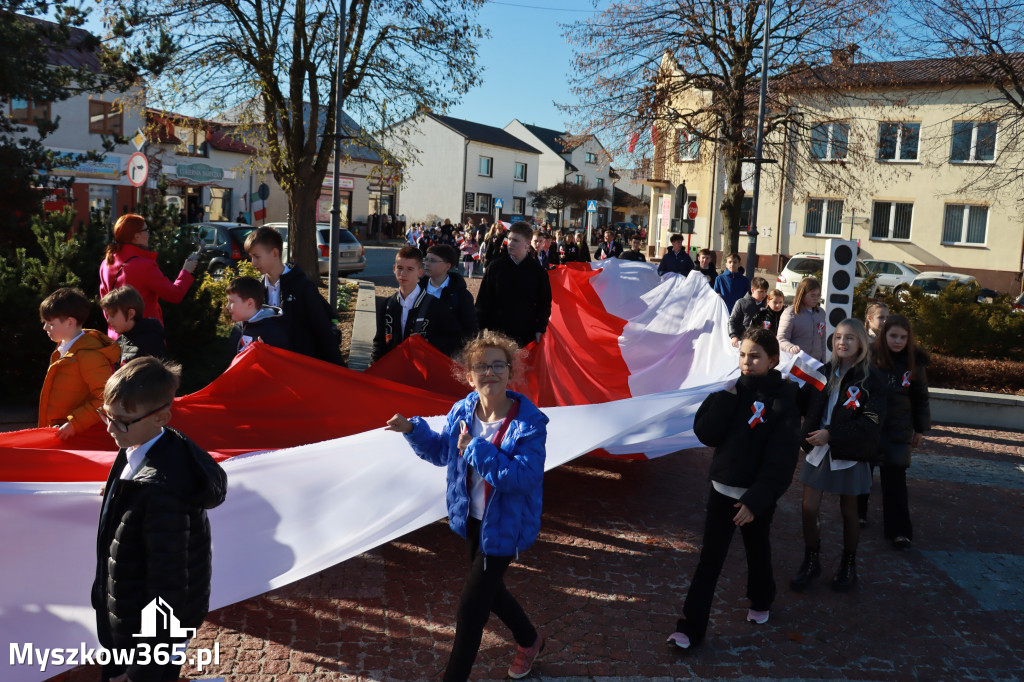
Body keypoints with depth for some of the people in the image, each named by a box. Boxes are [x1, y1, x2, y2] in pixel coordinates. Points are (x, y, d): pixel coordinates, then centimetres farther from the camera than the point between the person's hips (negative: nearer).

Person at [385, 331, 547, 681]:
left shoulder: (529, 424, -25)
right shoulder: (462, 411, -7)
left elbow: (523, 478, -35)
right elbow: (441, 452, 9)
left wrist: (475, 449, -34)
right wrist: (412, 430, -7)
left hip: (504, 527, -7)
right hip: (472, 520, 7)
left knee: (471, 604, 0)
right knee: (489, 588, 25)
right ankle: (529, 641, 53)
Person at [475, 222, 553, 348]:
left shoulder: (538, 271, 2)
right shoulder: (496, 267, 3)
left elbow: (545, 303, 9)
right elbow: (483, 301, 5)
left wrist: (540, 329, -3)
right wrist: (482, 328, -2)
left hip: (527, 335, 0)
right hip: (496, 332, 0)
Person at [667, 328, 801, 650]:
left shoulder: (783, 398, -13)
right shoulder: (732, 390, 0)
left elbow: (781, 458, -16)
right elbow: (705, 433, -10)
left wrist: (756, 499, -21)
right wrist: (727, 396, -18)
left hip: (757, 494, -3)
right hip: (722, 488, 3)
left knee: (757, 552, 20)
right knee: (709, 559, 4)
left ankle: (761, 601, 46)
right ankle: (691, 627, 9)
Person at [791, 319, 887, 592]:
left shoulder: (871, 378, -9)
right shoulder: (825, 371, 3)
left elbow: (871, 421, -15)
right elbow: (807, 406, 8)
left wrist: (831, 434, -21)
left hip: (849, 454, -3)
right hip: (818, 449, 3)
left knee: (848, 511, 13)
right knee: (809, 509, 2)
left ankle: (848, 565, 33)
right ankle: (811, 561, 22)